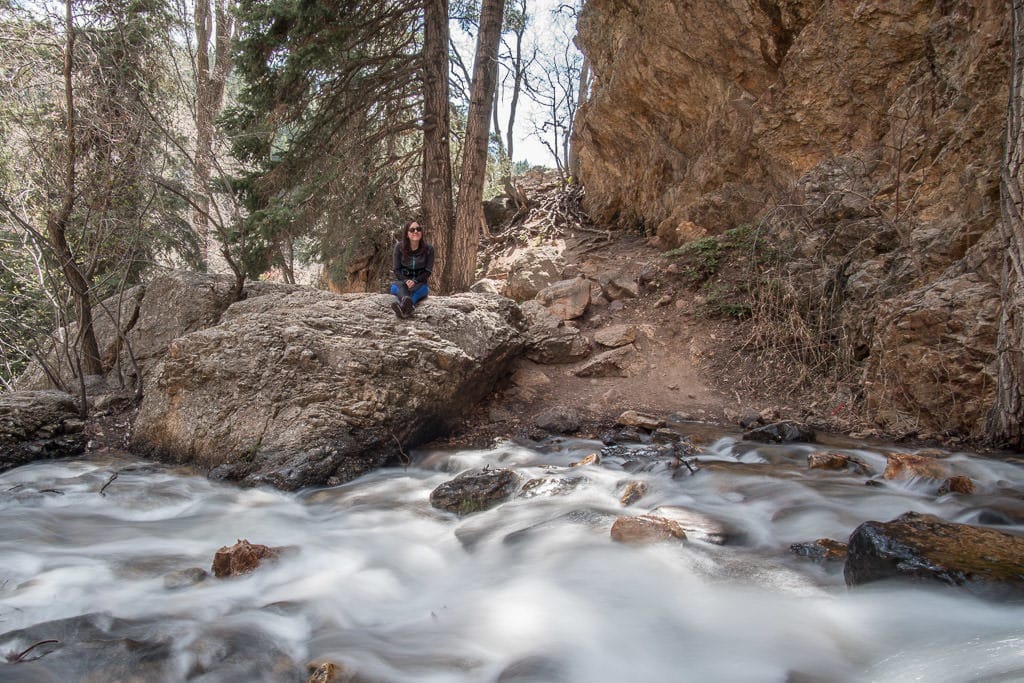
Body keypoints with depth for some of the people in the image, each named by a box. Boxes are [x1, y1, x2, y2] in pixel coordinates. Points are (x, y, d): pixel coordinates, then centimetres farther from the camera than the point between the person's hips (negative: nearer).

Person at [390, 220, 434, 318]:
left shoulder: (428, 248, -6)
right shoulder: (399, 247, -6)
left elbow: (428, 271, -3)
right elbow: (396, 269, -2)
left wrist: (415, 281, -20)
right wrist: (406, 281, -21)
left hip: (419, 281, 0)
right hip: (402, 279, 0)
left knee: (422, 288, -36)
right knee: (400, 286, -36)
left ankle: (402, 306, -71)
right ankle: (410, 306, -74)